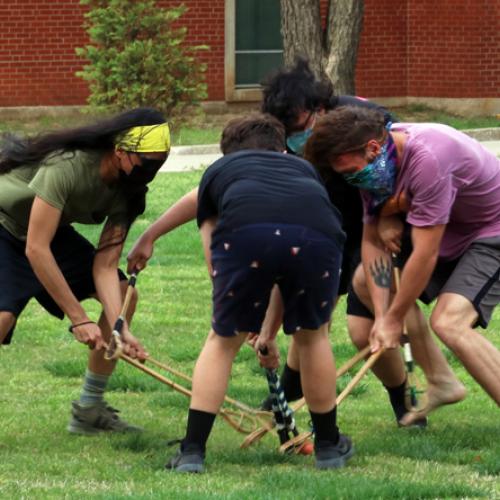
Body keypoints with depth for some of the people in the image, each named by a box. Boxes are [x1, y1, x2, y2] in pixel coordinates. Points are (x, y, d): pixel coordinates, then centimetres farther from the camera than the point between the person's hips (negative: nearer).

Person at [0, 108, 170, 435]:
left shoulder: (125, 191, -11)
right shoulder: (66, 165, -35)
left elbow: (105, 265, -12)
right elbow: (35, 250, -35)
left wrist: (119, 329, -26)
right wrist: (79, 320, -32)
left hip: (49, 228, 8)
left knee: (123, 293, 0)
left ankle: (90, 410, 8)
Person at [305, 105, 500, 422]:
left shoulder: (427, 159, -35)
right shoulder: (376, 167, -7)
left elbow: (426, 254, -31)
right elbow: (373, 240, -3)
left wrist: (394, 319, -20)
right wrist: (381, 316, -13)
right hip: (450, 230, 10)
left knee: (449, 322, -28)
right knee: (366, 282, 13)